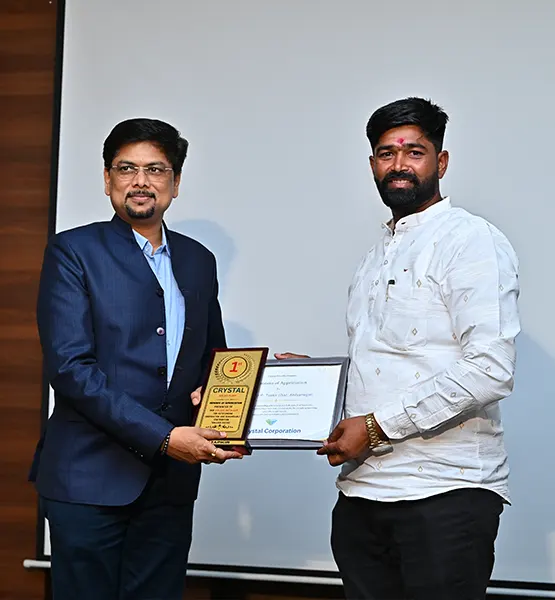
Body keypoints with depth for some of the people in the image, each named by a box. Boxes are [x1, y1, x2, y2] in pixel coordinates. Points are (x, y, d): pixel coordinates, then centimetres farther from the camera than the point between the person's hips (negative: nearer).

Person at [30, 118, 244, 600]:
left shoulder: (198, 261, 13)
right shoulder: (73, 252, -3)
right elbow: (70, 367, -12)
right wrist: (162, 436, -18)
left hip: (172, 480, 5)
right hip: (91, 476, -4)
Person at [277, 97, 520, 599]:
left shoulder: (472, 240, -5)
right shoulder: (377, 257, 21)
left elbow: (490, 370, -17)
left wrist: (377, 426, -15)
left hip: (444, 494, -7)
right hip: (362, 491, 7)